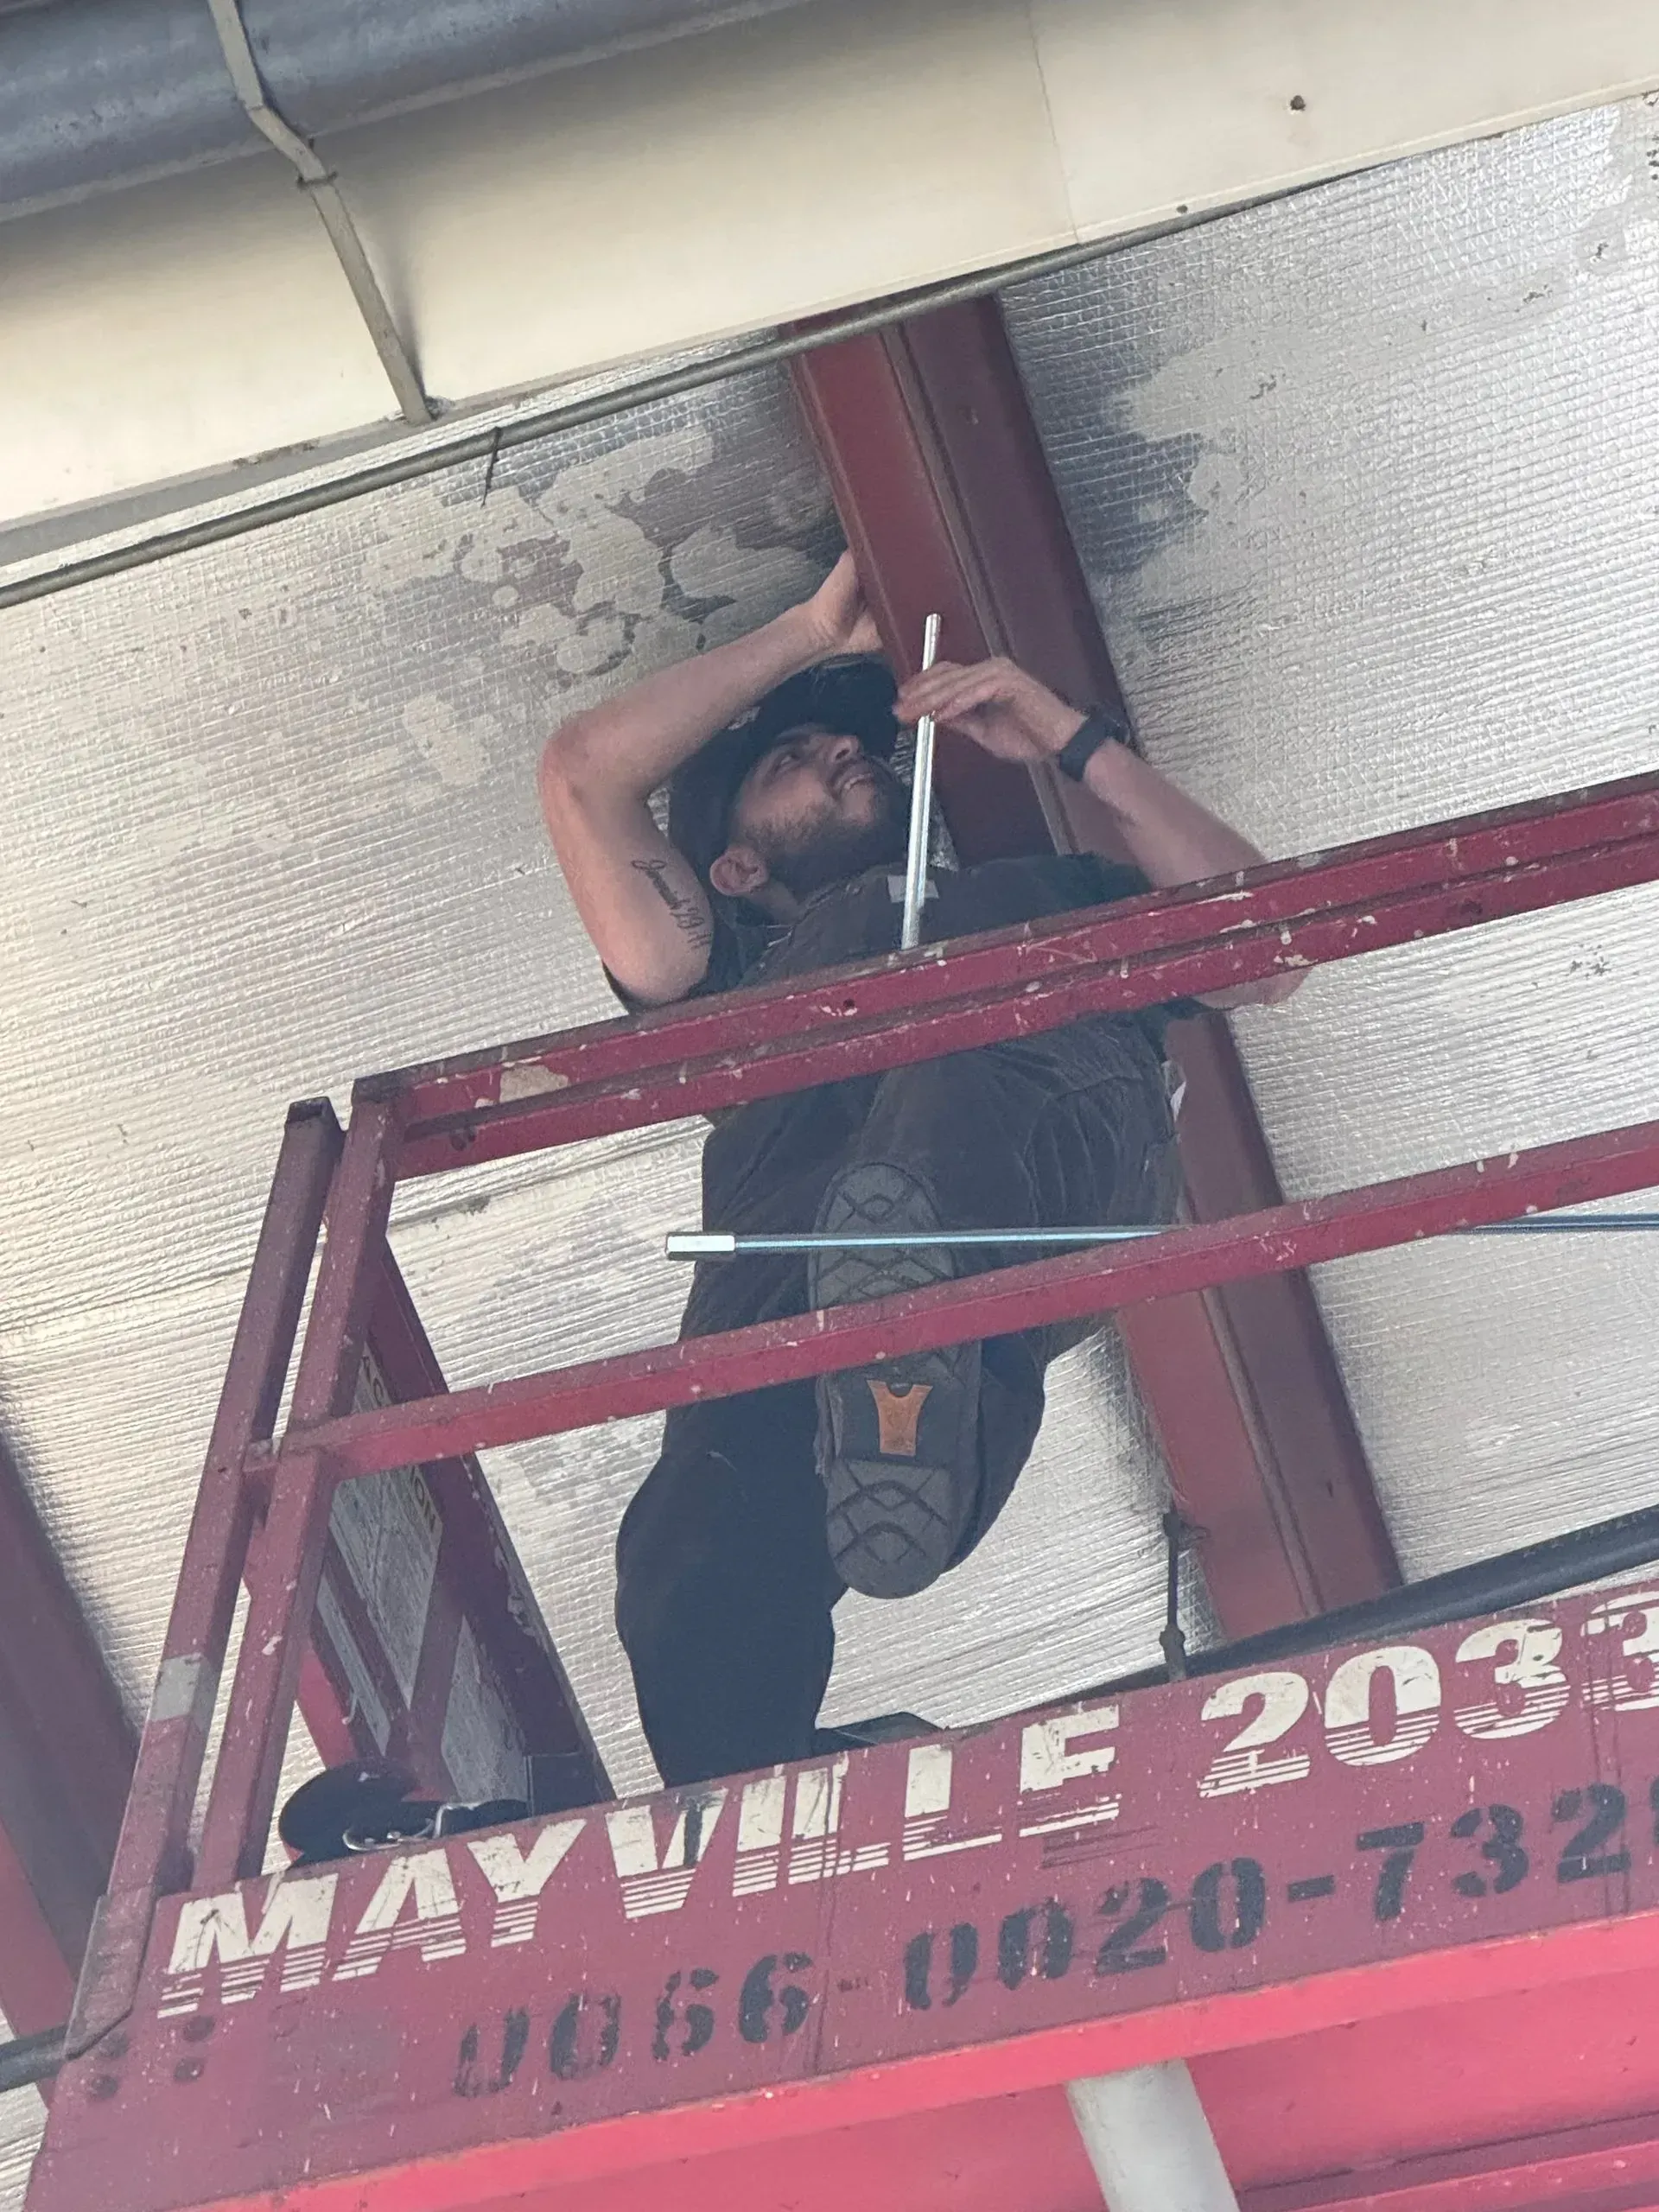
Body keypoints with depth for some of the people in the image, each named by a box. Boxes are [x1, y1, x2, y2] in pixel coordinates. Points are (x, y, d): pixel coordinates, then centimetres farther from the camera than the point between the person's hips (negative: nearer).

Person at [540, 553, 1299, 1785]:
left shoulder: (1052, 893, 48)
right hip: (797, 1207, 0)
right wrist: (815, 632, 42)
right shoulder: (738, 962, 45)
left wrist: (1074, 742, 32)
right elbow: (583, 774, 35)